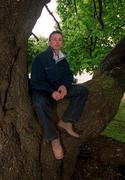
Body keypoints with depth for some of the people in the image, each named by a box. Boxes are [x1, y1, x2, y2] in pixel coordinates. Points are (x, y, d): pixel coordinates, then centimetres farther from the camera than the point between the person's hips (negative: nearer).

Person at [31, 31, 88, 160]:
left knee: (83, 90, -12)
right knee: (40, 103, -41)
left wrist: (64, 86, -19)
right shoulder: (40, 58, -12)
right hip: (42, 91, -6)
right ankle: (54, 138, -29)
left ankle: (65, 121, -18)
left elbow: (69, 76, 5)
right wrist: (51, 92, -30)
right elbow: (36, 81, -16)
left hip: (59, 88, 6)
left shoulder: (62, 59, 8)